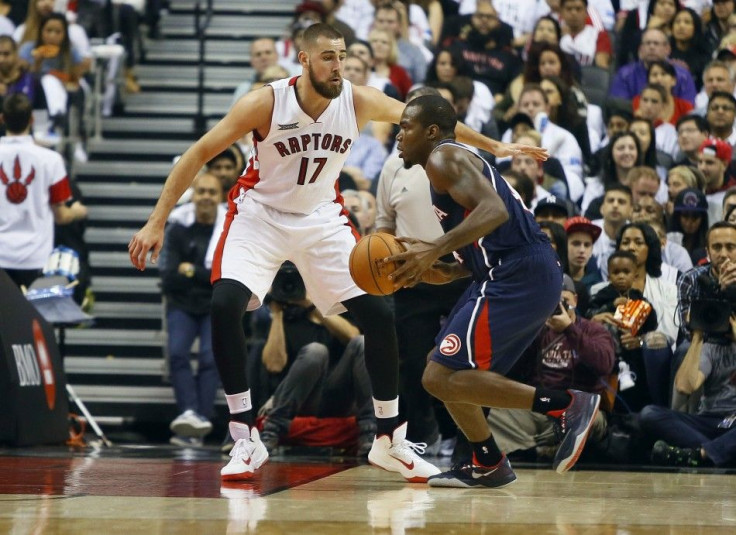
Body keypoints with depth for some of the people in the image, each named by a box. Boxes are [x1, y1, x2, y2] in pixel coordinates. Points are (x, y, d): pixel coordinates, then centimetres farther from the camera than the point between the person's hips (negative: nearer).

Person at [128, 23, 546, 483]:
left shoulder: (360, 102, -16)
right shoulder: (266, 103, -24)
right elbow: (199, 154, -18)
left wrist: (493, 146, 7)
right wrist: (157, 222, -23)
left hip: (321, 218, 3)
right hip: (260, 215, -3)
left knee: (378, 316, -6)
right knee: (224, 306, -26)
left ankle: (390, 440, 11)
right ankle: (245, 440, -15)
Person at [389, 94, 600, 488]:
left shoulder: (444, 157, -4)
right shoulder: (455, 160, 27)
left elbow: (494, 210, -22)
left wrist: (436, 249, -26)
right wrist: (449, 272, 16)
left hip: (518, 277, -11)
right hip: (528, 274, 11)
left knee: (442, 378, -13)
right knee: (443, 368, 19)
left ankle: (568, 405, -14)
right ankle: (486, 465, 23)